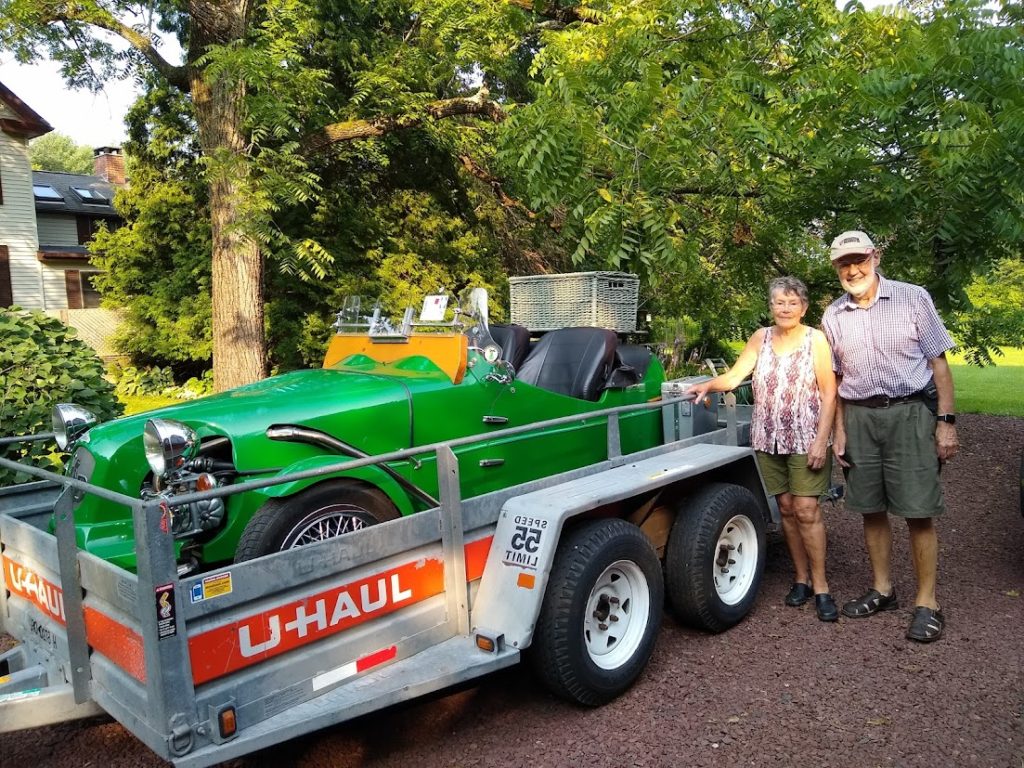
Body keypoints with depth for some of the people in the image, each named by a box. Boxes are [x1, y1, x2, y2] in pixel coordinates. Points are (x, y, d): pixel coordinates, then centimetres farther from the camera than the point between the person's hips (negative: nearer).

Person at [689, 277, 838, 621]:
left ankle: (820, 586, 4)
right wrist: (709, 385, -18)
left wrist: (821, 440, -11)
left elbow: (829, 394, -5)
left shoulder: (816, 340, -2)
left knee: (807, 509, -6)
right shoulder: (761, 338, 7)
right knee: (786, 508, 7)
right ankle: (801, 578, 19)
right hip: (768, 438, 3)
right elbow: (734, 376, 2)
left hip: (805, 438, -3)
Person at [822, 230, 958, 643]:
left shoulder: (913, 298, -1)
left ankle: (926, 604, 6)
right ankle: (882, 589, 23)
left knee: (919, 512, -3)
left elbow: (938, 363, -1)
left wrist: (946, 421, -7)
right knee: (872, 510, 9)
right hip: (860, 418, 4)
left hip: (911, 412, -3)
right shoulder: (833, 317, 7)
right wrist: (839, 432, 7)